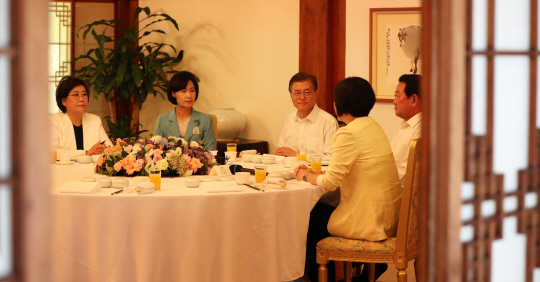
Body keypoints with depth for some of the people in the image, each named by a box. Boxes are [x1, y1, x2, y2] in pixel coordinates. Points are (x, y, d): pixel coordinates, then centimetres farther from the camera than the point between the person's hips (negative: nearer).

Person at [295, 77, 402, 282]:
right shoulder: (373, 127, 11)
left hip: (367, 223, -8)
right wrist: (313, 172, 14)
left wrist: (306, 177, 2)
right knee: (319, 210, 22)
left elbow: (330, 182, -17)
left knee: (308, 224, 10)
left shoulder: (348, 134, -18)